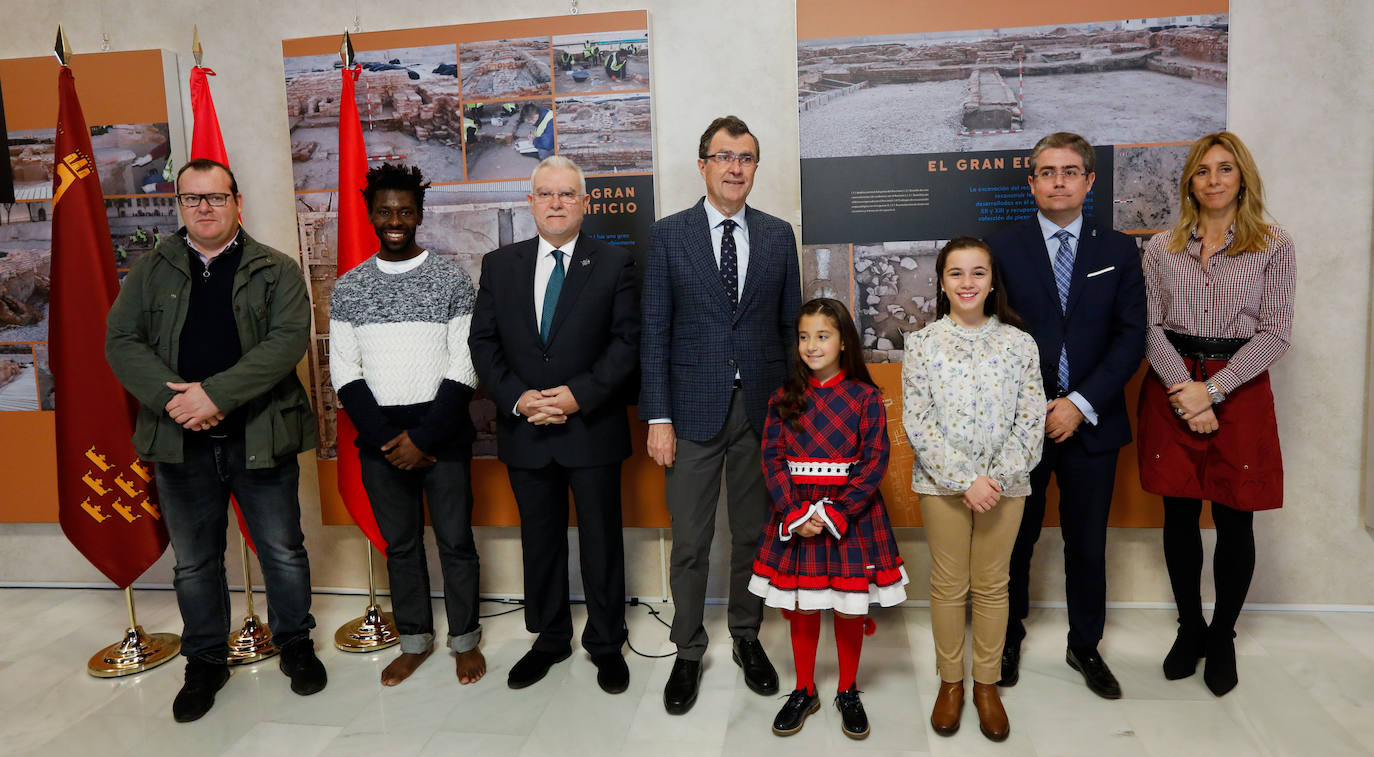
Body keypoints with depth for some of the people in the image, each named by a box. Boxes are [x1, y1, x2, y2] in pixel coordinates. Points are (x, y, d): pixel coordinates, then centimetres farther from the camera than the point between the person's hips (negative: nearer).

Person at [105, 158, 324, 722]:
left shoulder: (275, 270, 1)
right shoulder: (150, 271, 10)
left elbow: (289, 339, -12)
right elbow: (121, 341, 2)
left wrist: (216, 393, -20)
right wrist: (171, 398, -15)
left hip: (260, 436, -2)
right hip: (180, 441, 3)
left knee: (284, 551, 8)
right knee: (193, 562, 14)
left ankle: (295, 644, 28)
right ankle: (205, 662, 31)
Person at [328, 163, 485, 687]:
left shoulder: (452, 280, -2)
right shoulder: (348, 288, 5)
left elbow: (463, 369, -6)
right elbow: (344, 373, 2)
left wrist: (423, 438, -13)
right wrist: (387, 438, -9)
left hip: (442, 432, -2)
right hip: (379, 438, 3)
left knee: (455, 541, 5)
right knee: (399, 544, 13)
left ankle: (465, 639, 23)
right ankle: (414, 640, 29)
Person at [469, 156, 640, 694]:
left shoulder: (614, 264, -1)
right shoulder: (499, 265, 7)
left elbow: (627, 342, -6)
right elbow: (483, 342, 5)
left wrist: (579, 394, -17)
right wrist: (516, 398, -10)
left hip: (592, 428, -2)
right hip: (524, 430, 3)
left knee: (601, 541, 8)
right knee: (540, 540, 14)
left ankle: (606, 643, 26)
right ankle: (549, 639, 32)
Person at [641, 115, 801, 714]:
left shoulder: (778, 235, 7)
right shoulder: (668, 234, 1)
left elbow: (791, 326, 9)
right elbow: (655, 331, -2)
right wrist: (657, 417, -7)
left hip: (763, 410, 2)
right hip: (694, 410, -2)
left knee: (754, 535, 13)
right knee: (690, 542, 6)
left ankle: (747, 638, 32)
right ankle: (688, 653, 23)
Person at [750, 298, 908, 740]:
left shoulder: (865, 397, -5)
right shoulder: (784, 398, 1)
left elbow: (874, 462, -10)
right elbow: (773, 459, -3)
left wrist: (834, 513, -17)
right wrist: (796, 514, -14)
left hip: (851, 515, -2)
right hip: (796, 517, 2)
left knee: (849, 607, 10)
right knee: (801, 607, 12)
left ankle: (848, 692, 30)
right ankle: (804, 692, 30)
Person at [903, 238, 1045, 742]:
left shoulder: (1019, 342, 0)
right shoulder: (922, 343, -3)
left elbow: (1031, 419, -2)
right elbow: (917, 421, -8)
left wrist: (1000, 477, -14)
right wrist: (965, 480, -15)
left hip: (1005, 481, 1)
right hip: (942, 481, -1)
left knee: (992, 584, 11)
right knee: (948, 584, 9)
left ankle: (987, 683, 27)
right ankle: (950, 681, 26)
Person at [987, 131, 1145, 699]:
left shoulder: (1119, 252, 5)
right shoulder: (1001, 248, 1)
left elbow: (1130, 338, 0)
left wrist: (1081, 404, -11)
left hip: (1091, 423, 1)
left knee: (1088, 544, 12)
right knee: (1014, 539, 10)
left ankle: (1085, 646, 31)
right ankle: (1009, 639, 30)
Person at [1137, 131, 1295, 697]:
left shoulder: (1274, 246, 1)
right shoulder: (1161, 248, 6)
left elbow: (1275, 333, -5)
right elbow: (1150, 326, 1)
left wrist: (1212, 389, -13)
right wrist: (1183, 389, -11)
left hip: (1239, 389, -1)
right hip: (1173, 390, 2)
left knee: (1234, 522, 5)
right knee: (1179, 516, 8)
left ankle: (1222, 638, 23)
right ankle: (1190, 629, 26)